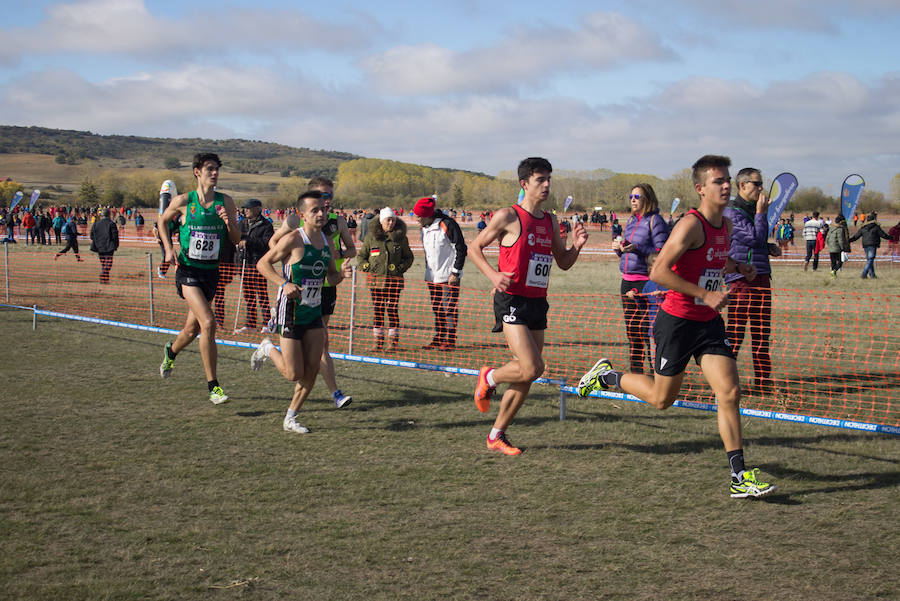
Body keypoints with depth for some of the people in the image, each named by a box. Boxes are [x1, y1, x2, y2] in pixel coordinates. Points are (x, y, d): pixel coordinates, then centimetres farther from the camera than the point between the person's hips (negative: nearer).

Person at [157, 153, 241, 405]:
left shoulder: (225, 202, 1)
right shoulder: (183, 201, -5)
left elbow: (236, 239, 3)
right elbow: (163, 221, 14)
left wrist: (228, 222, -16)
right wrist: (168, 248, 0)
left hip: (211, 271, 4)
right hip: (188, 270, -4)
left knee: (193, 329, 15)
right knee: (208, 322, -20)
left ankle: (171, 351, 50)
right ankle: (212, 386, -14)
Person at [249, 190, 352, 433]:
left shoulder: (327, 242, 6)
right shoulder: (293, 239, -14)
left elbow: (330, 277, 17)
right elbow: (263, 263, -9)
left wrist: (341, 273, -6)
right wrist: (284, 283, -23)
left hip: (314, 313, 6)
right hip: (291, 312, -6)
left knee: (311, 372, 1)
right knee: (294, 374, -4)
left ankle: (290, 419, 16)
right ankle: (268, 349, 26)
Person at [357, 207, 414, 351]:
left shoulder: (401, 237, 5)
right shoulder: (371, 236, 5)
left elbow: (409, 257, 15)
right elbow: (361, 255, 14)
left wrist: (401, 268, 0)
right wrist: (366, 267, -2)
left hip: (394, 279, -1)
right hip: (376, 279, 1)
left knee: (392, 310, -3)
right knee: (377, 310, 3)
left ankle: (394, 342, 5)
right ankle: (378, 341, 10)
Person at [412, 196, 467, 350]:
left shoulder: (447, 225, -16)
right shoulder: (424, 229, 9)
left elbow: (461, 249, -13)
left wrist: (455, 272, -14)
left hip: (449, 276, -8)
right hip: (432, 277, 8)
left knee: (449, 308, -6)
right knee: (436, 308, 11)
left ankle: (450, 341, -1)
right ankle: (439, 339, 19)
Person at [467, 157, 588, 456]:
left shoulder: (550, 221, 13)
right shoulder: (508, 216, -6)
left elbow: (563, 262, 21)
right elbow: (474, 248, 0)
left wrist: (575, 246, -1)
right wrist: (493, 275, -16)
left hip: (538, 303, 7)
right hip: (512, 300, -7)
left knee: (525, 376, 6)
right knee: (532, 368, -18)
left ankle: (496, 435, 17)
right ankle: (489, 377, 12)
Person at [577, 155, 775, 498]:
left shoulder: (725, 224, 8)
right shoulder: (691, 225, -18)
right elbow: (659, 272, -24)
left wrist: (738, 267, 9)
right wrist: (706, 295, -25)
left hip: (709, 322, 7)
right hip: (677, 321, -6)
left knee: (730, 393, -6)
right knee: (661, 399, 7)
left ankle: (739, 477, -3)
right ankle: (606, 376, 33)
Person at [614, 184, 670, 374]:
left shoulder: (655, 220, -7)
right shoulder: (631, 220, 17)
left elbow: (662, 251, -14)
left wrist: (637, 248, -23)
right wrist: (619, 248, 3)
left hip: (646, 281, -8)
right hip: (628, 280, 8)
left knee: (647, 329, -10)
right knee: (631, 329, 11)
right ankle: (635, 372, 19)